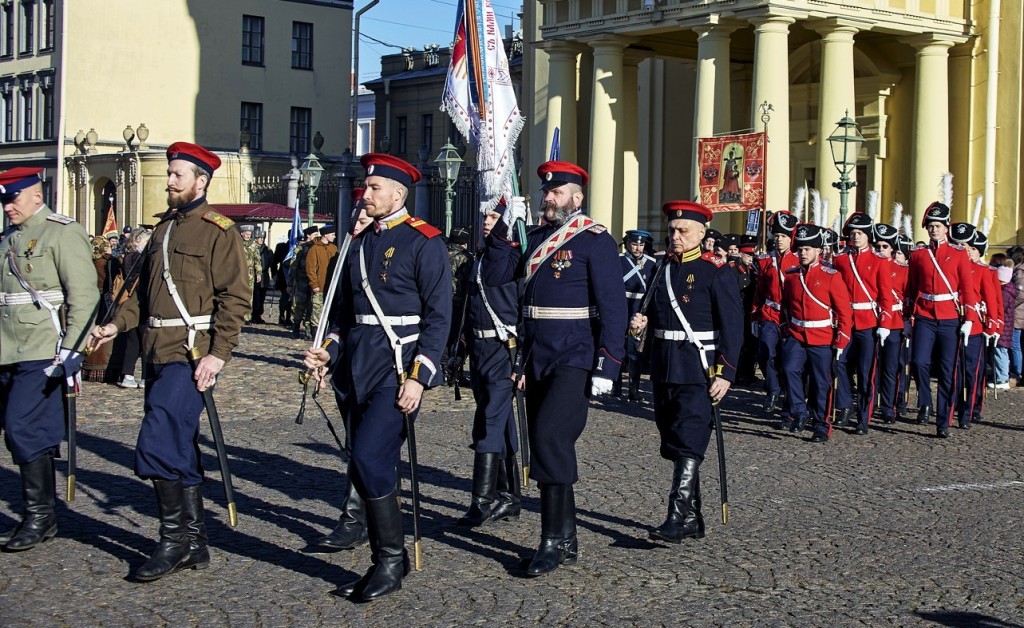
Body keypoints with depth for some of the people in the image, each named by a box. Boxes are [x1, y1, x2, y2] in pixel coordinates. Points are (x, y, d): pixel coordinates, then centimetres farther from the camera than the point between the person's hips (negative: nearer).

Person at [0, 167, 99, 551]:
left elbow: (84, 297, -12)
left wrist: (71, 352, -18)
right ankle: (40, 518, 19)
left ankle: (40, 516, 0)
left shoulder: (63, 233, -6)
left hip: (44, 357, -8)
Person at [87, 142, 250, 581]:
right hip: (157, 353, 9)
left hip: (190, 356, -9)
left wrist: (219, 353, -19)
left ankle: (176, 539, -2)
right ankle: (195, 543, 20)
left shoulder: (218, 231, -7)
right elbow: (146, 291, 23)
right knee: (179, 450, 12)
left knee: (157, 447, -14)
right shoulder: (164, 229, 18)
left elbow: (235, 297, -12)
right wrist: (118, 324, 7)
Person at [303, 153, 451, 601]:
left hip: (398, 367, -7)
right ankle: (387, 561, 20)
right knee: (367, 468, 9)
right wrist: (329, 351, 4)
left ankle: (390, 560, -2)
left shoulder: (424, 242, -7)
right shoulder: (360, 244, 15)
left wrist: (418, 376, -16)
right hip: (360, 369, 8)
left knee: (370, 459, -15)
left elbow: (438, 315, -10)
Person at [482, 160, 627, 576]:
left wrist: (607, 365, -18)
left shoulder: (595, 241, -7)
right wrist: (505, 229, -3)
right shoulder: (535, 238, 14)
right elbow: (494, 276, 8)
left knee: (550, 436, -18)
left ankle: (554, 539, -10)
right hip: (537, 360, 8)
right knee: (547, 446, 10)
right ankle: (565, 541, 19)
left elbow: (612, 306, -12)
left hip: (574, 360, -8)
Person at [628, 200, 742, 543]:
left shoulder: (717, 271, -7)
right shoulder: (663, 268, 13)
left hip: (698, 371, -7)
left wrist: (725, 374, -17)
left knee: (688, 445, -11)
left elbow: (732, 325, -11)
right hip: (663, 370, 8)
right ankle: (693, 519, 21)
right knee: (674, 445, 11)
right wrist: (643, 322, 0)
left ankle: (678, 519, -13)